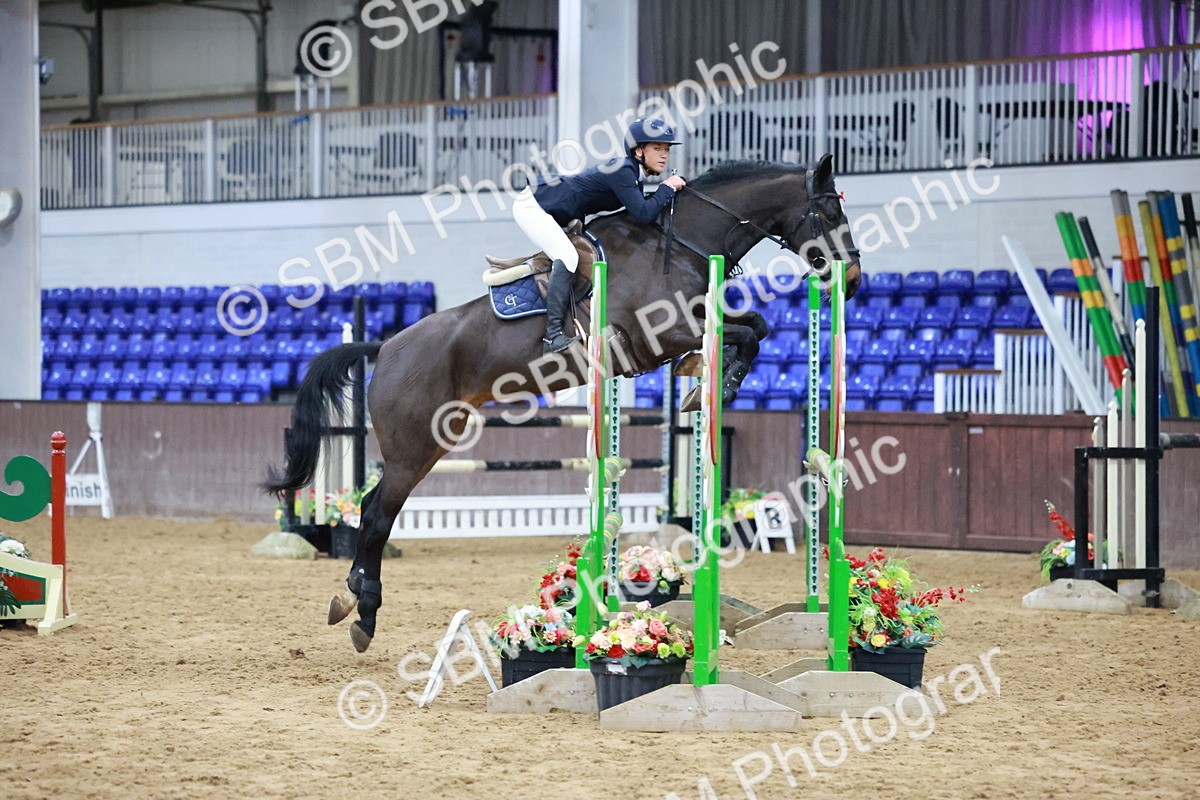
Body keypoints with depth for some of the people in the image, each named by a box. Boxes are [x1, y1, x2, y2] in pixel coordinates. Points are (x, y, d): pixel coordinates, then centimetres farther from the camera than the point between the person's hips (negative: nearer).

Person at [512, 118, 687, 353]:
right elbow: (643, 214, -30)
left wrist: (667, 193, 3)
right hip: (531, 207, -11)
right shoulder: (622, 171, -24)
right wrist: (667, 188, -17)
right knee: (567, 256, -25)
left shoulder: (630, 173, 5)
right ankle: (553, 335, -31)